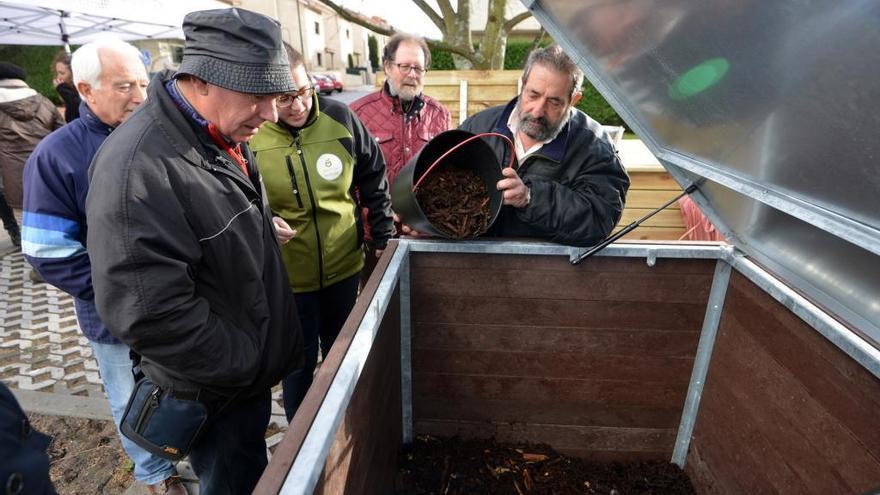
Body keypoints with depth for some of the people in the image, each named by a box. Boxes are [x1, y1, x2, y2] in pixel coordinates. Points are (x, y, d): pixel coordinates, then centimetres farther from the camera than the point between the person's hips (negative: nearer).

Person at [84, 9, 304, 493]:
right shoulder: (137, 167, -30)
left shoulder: (223, 136, 1)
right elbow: (148, 312, -32)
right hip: (212, 391, -7)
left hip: (253, 363, 8)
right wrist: (244, 364, -21)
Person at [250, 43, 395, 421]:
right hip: (287, 278, -2)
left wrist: (384, 238, 3)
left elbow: (374, 181, 3)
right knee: (298, 366, 15)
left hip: (345, 268, 3)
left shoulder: (340, 118, -7)